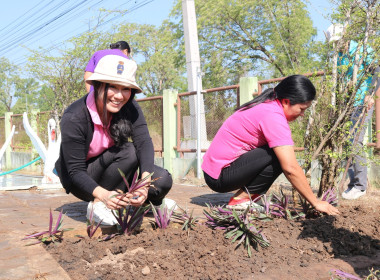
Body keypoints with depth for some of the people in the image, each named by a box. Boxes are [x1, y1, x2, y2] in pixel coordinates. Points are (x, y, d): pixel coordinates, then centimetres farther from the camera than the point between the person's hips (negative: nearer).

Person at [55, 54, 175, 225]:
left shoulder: (130, 109, -14)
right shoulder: (74, 118, -28)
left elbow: (144, 142, -26)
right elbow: (76, 171, -27)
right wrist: (102, 194, -46)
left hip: (111, 171, 5)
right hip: (80, 182, -4)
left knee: (162, 180, -19)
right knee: (128, 152, -31)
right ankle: (97, 205, -19)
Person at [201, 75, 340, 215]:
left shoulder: (266, 106, 9)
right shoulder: (273, 116, -21)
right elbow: (290, 168, -25)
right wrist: (316, 203, -16)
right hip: (220, 177, -10)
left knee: (282, 155, 5)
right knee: (280, 156, -20)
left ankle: (243, 196, 3)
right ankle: (241, 199, -11)